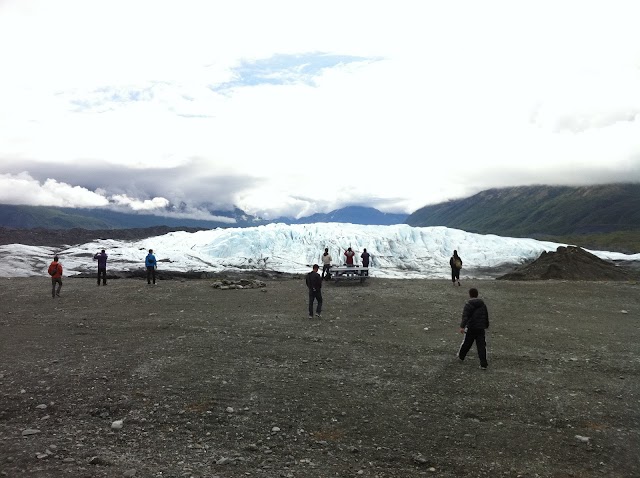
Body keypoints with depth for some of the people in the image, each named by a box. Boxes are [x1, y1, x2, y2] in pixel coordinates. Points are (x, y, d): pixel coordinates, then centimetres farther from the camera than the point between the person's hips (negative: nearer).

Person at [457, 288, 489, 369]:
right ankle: (483, 364, -3)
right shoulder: (483, 304, 9)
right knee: (481, 346, 2)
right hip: (481, 328, 3)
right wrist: (486, 325, 35)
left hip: (471, 328, -3)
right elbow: (486, 316, 21)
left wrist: (462, 326, -26)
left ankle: (461, 356, 37)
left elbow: (465, 316, -20)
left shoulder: (468, 304, -9)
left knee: (467, 343, 15)